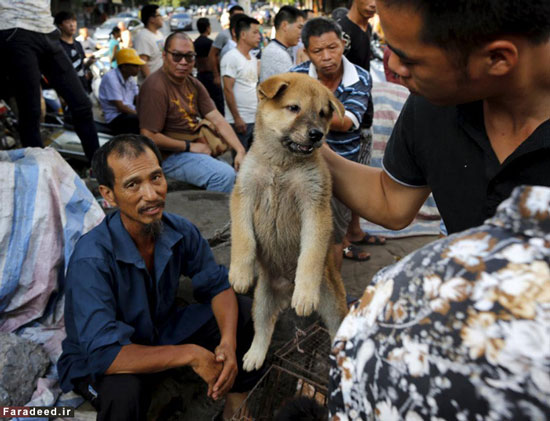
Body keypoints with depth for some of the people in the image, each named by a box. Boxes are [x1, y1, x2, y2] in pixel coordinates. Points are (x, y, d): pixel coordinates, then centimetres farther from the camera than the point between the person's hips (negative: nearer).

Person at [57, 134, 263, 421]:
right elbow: (103, 353, -37)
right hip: (97, 363, -6)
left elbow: (217, 286, -6)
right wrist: (190, 355, -33)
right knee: (124, 391, -40)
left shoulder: (180, 231, -16)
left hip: (162, 330, 6)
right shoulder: (91, 259, -33)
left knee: (246, 313, -7)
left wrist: (228, 343, -25)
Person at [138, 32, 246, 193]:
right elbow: (149, 137, -19)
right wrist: (189, 146, -12)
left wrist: (240, 150, -8)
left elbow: (217, 119, 4)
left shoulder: (193, 84, 10)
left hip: (199, 148, 9)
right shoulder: (155, 87, -16)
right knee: (224, 175, -27)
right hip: (170, 156, -8)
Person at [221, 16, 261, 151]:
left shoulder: (253, 59, 16)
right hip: (240, 120, -8)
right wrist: (237, 118, -17)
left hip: (255, 119, 8)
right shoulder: (231, 57, -9)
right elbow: (228, 90, -14)